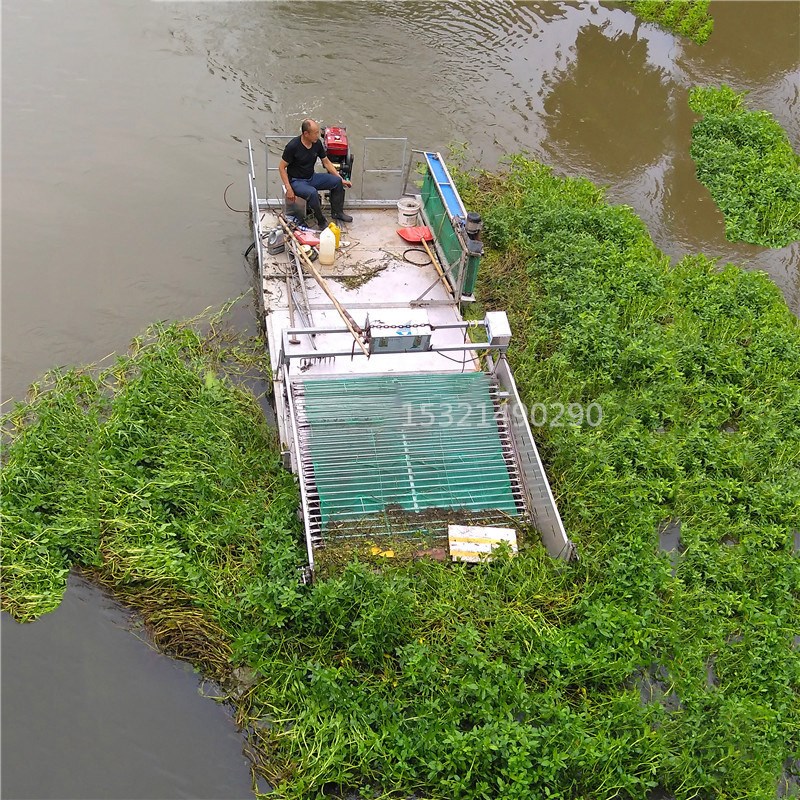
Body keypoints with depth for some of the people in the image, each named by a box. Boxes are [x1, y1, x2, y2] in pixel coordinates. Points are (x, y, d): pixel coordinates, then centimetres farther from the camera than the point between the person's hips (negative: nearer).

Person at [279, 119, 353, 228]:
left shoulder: (317, 143, -5)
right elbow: (281, 167, -15)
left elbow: (326, 162, 8)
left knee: (336, 181, -8)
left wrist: (341, 179, 2)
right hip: (296, 181, -7)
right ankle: (321, 221, -17)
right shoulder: (293, 146, -22)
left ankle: (337, 212, 8)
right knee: (312, 193, -36)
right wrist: (289, 189, -22)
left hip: (311, 177, 7)